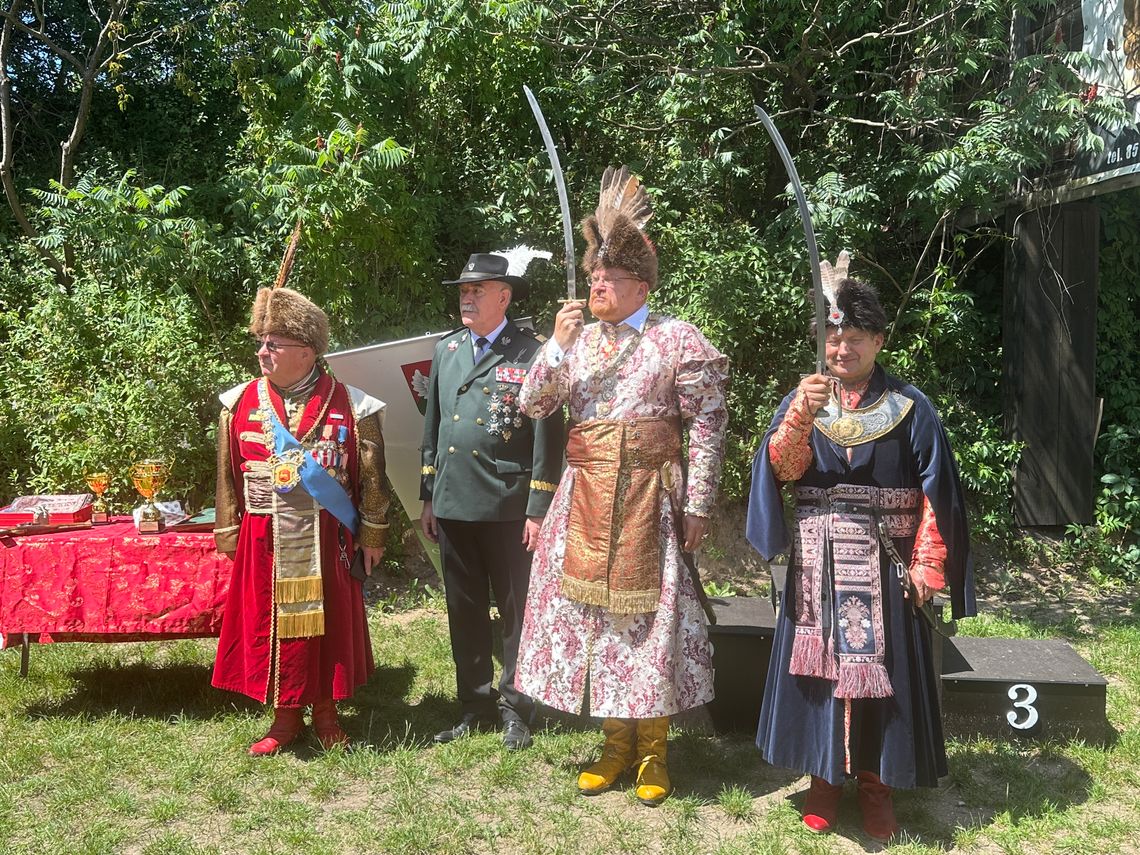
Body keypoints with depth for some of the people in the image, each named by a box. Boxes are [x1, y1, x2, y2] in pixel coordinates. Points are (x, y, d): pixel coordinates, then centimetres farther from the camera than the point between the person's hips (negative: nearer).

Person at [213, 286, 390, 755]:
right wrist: (230, 538, 6)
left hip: (326, 539, -2)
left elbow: (371, 477, -1)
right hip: (264, 541, 2)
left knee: (328, 622, 9)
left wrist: (371, 535, 1)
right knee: (270, 624, 9)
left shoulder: (349, 405, -6)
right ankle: (285, 717, 25)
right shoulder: (240, 404, 0)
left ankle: (325, 709, 28)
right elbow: (228, 477, 6)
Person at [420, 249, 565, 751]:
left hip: (508, 507, -5)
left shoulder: (530, 355, -6)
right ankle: (475, 707, 27)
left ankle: (515, 709, 20)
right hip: (452, 504, 6)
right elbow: (433, 427, 16)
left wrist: (539, 510, -12)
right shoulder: (446, 350, 11)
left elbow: (547, 437, -8)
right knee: (464, 613, 13)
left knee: (516, 611, 6)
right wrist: (427, 498, 13)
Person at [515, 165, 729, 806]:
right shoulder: (578, 339, 10)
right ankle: (617, 745, 24)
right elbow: (532, 406, 5)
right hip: (587, 500, 5)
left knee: (649, 614, 2)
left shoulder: (678, 339, -4)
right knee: (593, 609, 8)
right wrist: (557, 347, -8)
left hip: (649, 500, -4)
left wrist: (697, 507, -11)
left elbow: (708, 426, -7)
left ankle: (654, 751, 19)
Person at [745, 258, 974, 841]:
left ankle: (876, 782, 20)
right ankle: (824, 775, 21)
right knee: (820, 664, 5)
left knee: (880, 668, 4)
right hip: (818, 565, 1)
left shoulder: (909, 408, 0)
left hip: (884, 567, -1)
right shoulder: (801, 399, 5)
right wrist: (801, 415, -24)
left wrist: (925, 565, -7)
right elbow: (783, 470, -9)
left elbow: (934, 492, -1)